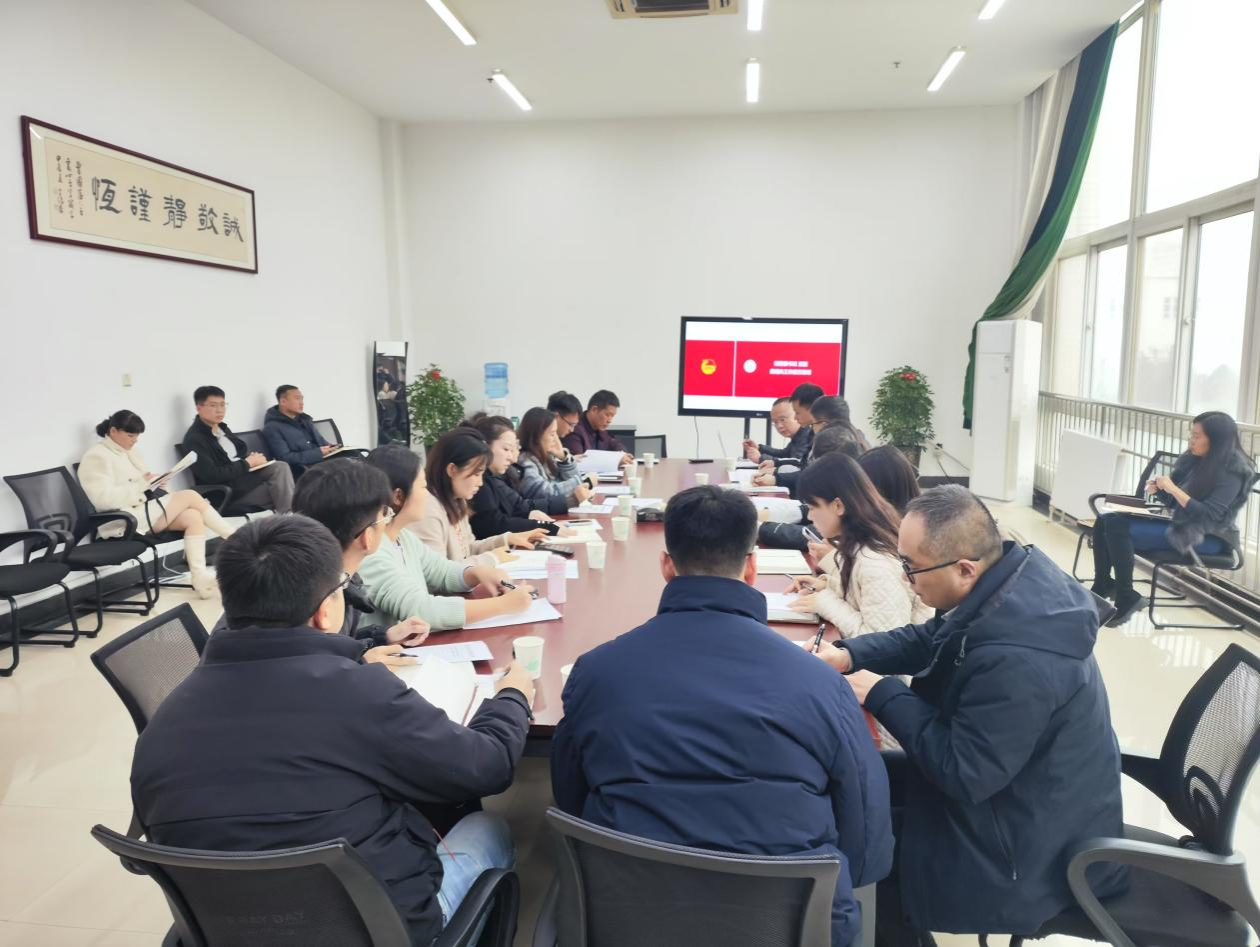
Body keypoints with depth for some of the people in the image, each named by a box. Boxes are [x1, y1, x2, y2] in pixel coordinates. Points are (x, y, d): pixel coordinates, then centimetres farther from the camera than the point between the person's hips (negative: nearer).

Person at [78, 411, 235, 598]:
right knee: (191, 496, -16)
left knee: (194, 517, -18)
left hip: (144, 511, 9)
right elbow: (104, 498, -19)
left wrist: (154, 481, 1)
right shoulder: (96, 457, -7)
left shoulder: (129, 451, 20)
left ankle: (200, 578, -24)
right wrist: (141, 484, -22)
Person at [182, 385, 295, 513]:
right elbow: (212, 476, -20)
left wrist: (253, 457, -4)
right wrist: (247, 463, -16)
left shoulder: (221, 427, 13)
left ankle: (286, 515, -17)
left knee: (281, 467, -17)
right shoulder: (194, 438, -13)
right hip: (227, 489, -7)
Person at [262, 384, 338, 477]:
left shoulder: (304, 420, 20)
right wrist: (319, 453, -17)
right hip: (302, 472, -7)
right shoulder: (272, 428, -3)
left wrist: (331, 448, -2)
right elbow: (285, 458, -12)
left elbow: (321, 442, 22)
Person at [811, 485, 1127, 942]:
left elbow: (964, 774, -29)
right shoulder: (1013, 574, -9)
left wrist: (882, 696, -21)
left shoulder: (1015, 661, -38)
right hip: (1026, 790, 9)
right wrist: (849, 654, -6)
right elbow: (928, 640, 6)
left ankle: (893, 926, 27)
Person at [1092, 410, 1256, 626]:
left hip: (1208, 537, -8)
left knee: (1118, 528, -26)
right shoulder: (1193, 459, 8)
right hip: (1180, 525, 8)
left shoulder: (1234, 470, -14)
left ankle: (1126, 599, -14)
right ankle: (1102, 588, 0)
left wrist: (1173, 489, -24)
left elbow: (1209, 516, -22)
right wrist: (1158, 490, -6)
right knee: (1105, 521, -8)